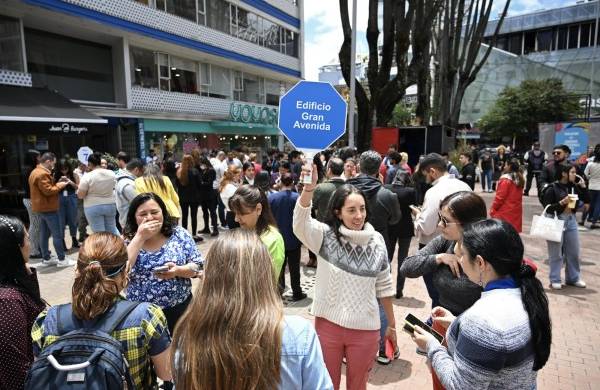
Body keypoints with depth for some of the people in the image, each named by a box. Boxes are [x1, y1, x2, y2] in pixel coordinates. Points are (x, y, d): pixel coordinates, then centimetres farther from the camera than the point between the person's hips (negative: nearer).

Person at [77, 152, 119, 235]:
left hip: (93, 207, -4)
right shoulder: (111, 174, 0)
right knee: (112, 230, 16)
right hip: (111, 205, 4)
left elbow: (80, 195, -9)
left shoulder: (87, 176, -13)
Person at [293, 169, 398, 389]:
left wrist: (391, 324, 11)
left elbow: (384, 286, 5)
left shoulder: (376, 240, -3)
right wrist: (309, 189, -48)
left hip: (365, 329, 2)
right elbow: (301, 224, -32)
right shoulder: (325, 235, -11)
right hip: (327, 325, -1)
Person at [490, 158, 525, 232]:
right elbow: (518, 196, 14)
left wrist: (492, 210, -4)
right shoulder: (519, 179, 9)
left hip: (505, 213, -8)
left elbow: (499, 198, -14)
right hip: (516, 212, 8)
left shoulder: (505, 180, -15)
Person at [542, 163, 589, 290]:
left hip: (571, 221, 6)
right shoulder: (552, 188, -13)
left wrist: (583, 186, -2)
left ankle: (573, 278, 30)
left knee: (573, 252, 14)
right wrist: (561, 203, -25)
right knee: (556, 253, 4)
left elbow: (586, 201, 6)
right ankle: (555, 280, 16)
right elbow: (547, 208, -15)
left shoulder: (574, 187, 5)